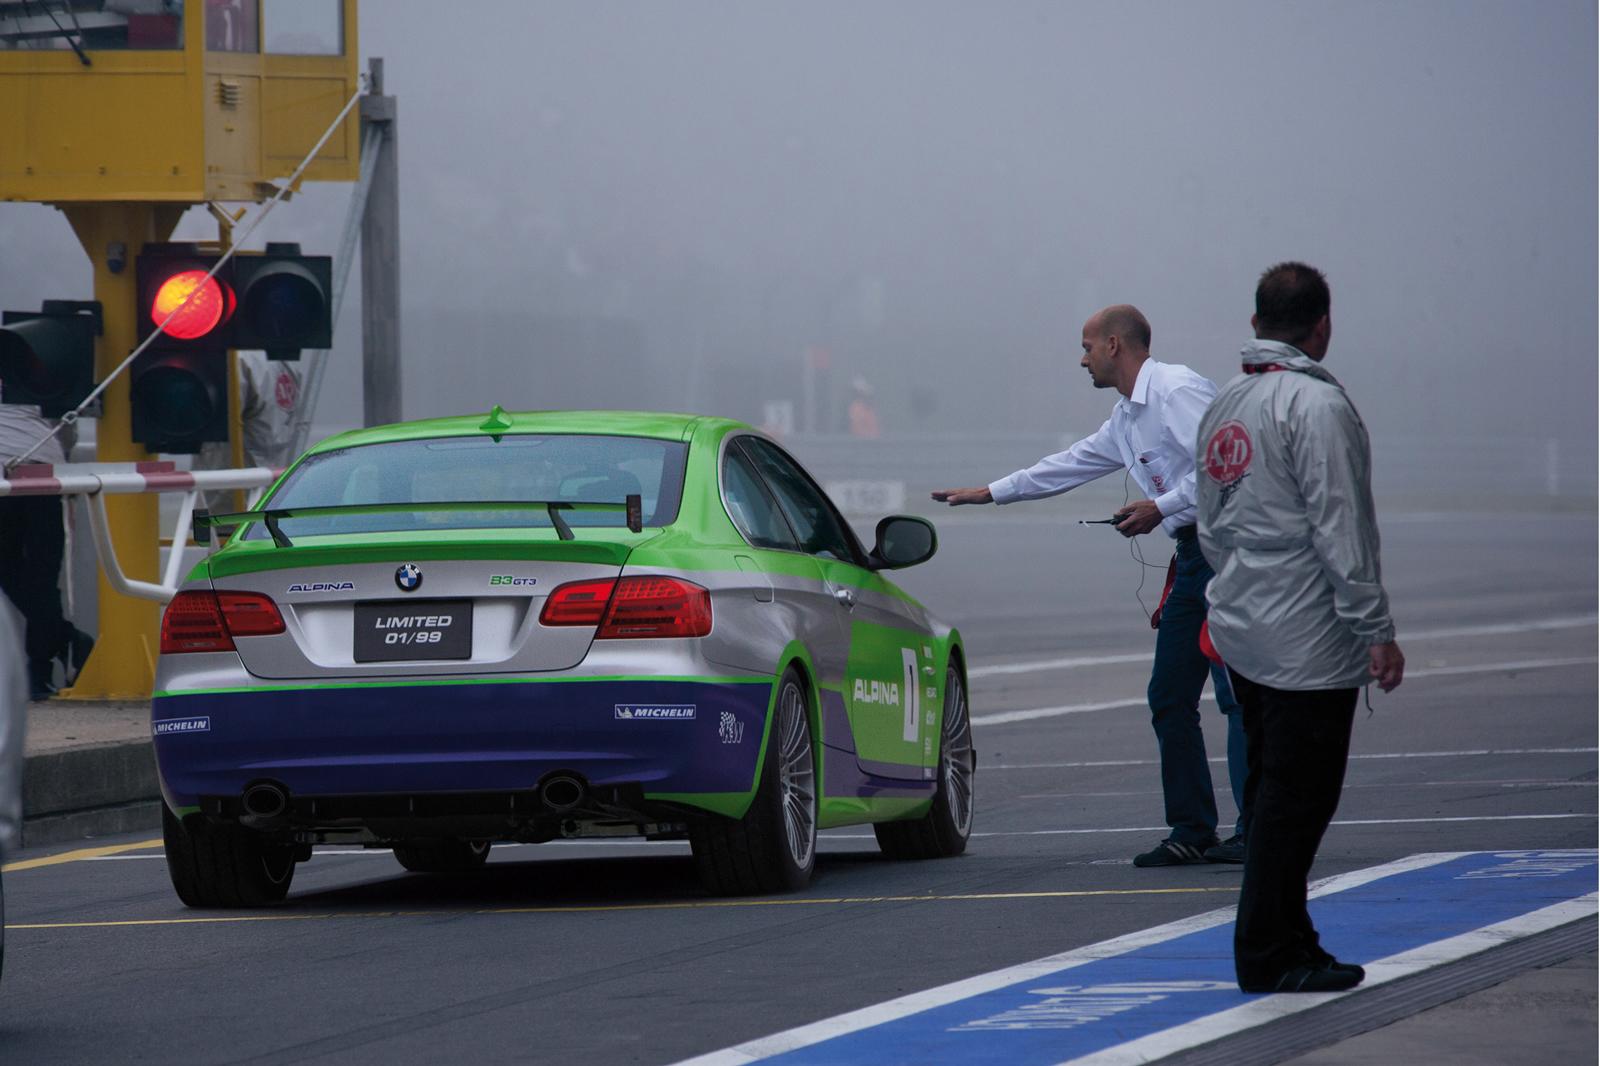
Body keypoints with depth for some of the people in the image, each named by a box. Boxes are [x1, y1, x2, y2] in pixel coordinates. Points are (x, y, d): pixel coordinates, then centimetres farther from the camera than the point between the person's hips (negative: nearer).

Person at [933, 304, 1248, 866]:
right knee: (1170, 697, 7)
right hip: (1194, 557, 10)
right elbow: (1072, 464, 33)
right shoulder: (1127, 418, 21)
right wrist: (989, 493, 37)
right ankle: (1192, 831, 9)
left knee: (1236, 690, -12)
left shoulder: (1178, 391, -10)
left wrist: (1160, 509, -17)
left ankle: (1256, 830, -13)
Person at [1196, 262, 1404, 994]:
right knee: (1297, 797, -4)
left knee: (1273, 792, 15)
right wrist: (1377, 631, -16)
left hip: (1242, 632, 9)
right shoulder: (1316, 406, -14)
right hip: (1308, 644, -9)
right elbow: (1340, 531, -18)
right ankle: (1269, 955, -3)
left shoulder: (1223, 406, 13)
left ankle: (1283, 941, 20)